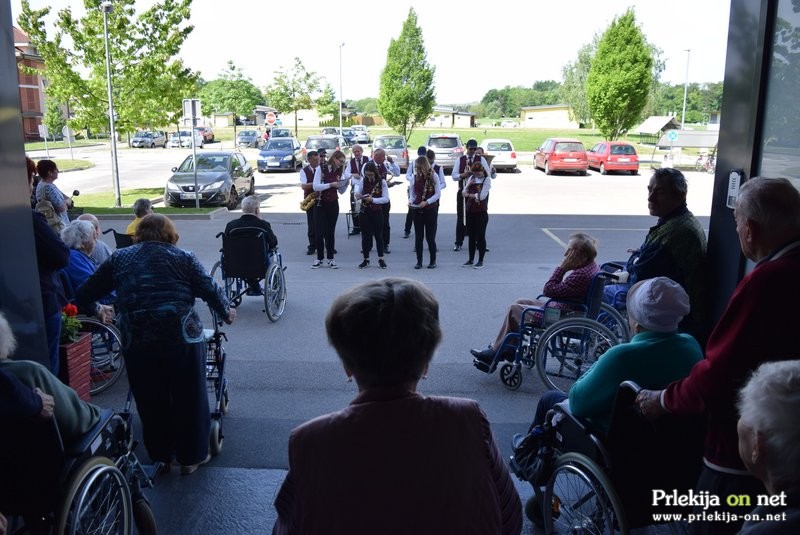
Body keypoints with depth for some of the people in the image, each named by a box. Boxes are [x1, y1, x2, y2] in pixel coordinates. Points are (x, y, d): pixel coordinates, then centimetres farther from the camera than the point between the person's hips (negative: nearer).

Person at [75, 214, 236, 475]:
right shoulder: (183, 257, 6)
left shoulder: (119, 258, 12)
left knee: (150, 401, 16)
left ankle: (161, 457, 30)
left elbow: (89, 290, 15)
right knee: (188, 397, 12)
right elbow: (209, 289, 5)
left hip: (136, 340, 2)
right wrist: (226, 312, 21)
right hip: (182, 337, -2)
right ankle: (191, 457, 23)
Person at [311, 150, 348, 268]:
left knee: (330, 232, 6)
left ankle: (331, 259, 12)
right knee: (319, 232, -3)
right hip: (320, 204, -4)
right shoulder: (321, 168, -7)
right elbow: (315, 187, -16)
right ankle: (319, 258, 9)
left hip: (333, 204, 4)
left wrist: (345, 184, -11)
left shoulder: (339, 171, 7)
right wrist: (331, 184, -24)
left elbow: (341, 191, 9)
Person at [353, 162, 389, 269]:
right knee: (365, 235, 5)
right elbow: (358, 194, 5)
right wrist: (358, 196, -19)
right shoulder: (363, 181, -1)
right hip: (365, 212, 2)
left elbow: (386, 199, -13)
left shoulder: (382, 182, -8)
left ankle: (381, 258, 15)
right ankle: (366, 259, 14)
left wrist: (373, 199, -25)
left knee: (379, 234, 5)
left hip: (377, 212, -2)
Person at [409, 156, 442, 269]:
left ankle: (433, 261, 15)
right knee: (418, 236, 3)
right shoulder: (415, 177, 3)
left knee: (430, 237, 1)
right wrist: (411, 201, -10)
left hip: (431, 210, -3)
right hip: (417, 210, 3)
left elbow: (438, 194, -8)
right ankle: (419, 261, 11)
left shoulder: (433, 177, -6)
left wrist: (426, 202, -19)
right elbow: (412, 192, 10)